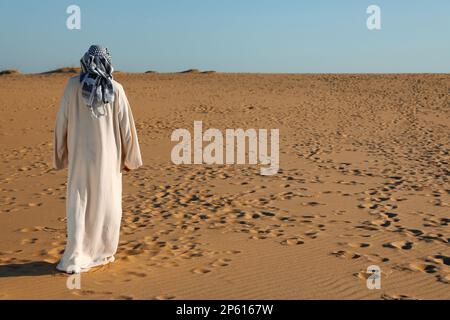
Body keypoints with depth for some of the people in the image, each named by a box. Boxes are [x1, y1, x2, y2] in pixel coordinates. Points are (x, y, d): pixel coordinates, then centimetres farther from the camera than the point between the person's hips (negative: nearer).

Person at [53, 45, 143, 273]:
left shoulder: (73, 85, -4)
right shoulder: (116, 89, -4)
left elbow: (62, 121, -2)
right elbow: (125, 125, -4)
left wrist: (61, 154, 8)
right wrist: (129, 157, 5)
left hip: (80, 155, 0)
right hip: (107, 156, 0)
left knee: (78, 205, 4)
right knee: (106, 204, 13)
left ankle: (75, 258, -1)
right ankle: (102, 253, 21)